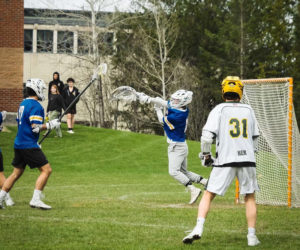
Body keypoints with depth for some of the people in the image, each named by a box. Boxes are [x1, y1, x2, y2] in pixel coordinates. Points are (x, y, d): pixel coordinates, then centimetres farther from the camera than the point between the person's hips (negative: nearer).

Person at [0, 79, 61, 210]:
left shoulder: (23, 104, 15)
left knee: (16, 173, 16)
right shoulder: (36, 106, -13)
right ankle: (36, 199, -13)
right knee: (46, 170, -7)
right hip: (29, 146, -9)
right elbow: (36, 128, -21)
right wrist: (50, 125, -8)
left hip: (19, 144, 9)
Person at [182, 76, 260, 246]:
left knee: (209, 195, 5)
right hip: (247, 159, 2)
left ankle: (198, 229, -9)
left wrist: (206, 155, 4)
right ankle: (252, 236, 11)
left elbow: (207, 135, -9)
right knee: (250, 196, 13)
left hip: (225, 160, -2)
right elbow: (255, 138, 16)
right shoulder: (248, 110, 10)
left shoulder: (219, 109, 0)